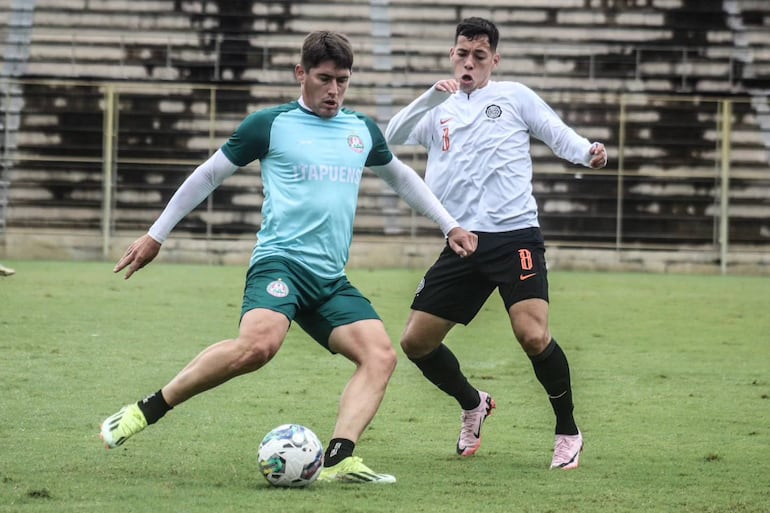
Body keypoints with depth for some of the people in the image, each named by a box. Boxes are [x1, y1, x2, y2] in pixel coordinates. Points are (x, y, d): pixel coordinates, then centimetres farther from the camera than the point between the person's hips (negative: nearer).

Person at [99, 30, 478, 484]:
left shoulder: (363, 131, 17)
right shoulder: (270, 124, 2)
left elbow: (402, 177, 36)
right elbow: (209, 175, 12)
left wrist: (449, 225, 33)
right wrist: (156, 234, 15)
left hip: (331, 279, 6)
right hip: (281, 260, -6)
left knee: (381, 355, -16)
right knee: (259, 344, -33)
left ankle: (338, 459, -26)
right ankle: (143, 413, -21)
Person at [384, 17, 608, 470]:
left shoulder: (514, 96, 8)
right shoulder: (439, 110, 16)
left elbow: (559, 134, 1)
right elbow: (394, 137, 0)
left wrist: (588, 152, -22)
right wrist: (432, 96, -13)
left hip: (515, 236, -5)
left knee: (534, 336, -22)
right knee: (416, 341, 3)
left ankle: (568, 433, -2)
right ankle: (473, 405, 30)